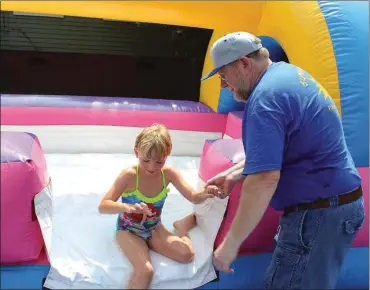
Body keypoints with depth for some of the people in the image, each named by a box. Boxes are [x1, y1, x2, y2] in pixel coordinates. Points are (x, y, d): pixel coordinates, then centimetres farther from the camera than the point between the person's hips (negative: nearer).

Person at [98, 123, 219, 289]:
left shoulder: (168, 173, -15)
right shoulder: (129, 175, -26)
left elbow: (193, 197, -14)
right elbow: (103, 206, -28)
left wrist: (204, 194, -38)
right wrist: (127, 207, -48)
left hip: (154, 229, 4)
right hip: (129, 230, -4)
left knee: (187, 254, -11)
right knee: (145, 271, -30)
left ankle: (182, 225, 20)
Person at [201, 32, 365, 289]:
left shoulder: (265, 97, -22)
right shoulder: (288, 73, 10)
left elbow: (264, 179, -30)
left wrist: (230, 244, -23)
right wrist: (235, 173, 16)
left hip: (318, 213, -10)